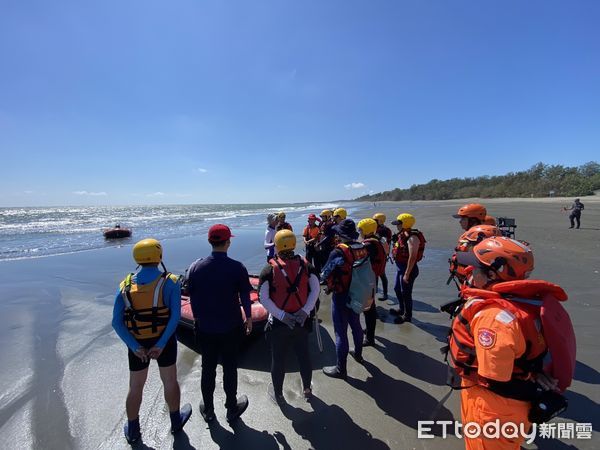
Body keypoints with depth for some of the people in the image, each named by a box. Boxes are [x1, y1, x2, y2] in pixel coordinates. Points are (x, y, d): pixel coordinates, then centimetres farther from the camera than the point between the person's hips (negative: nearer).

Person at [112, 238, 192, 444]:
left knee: (135, 387, 22)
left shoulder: (126, 285, -5)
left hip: (137, 344, 2)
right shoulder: (170, 282, -16)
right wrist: (161, 344, -18)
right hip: (164, 341, -2)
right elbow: (175, 315, -24)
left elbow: (117, 322, -11)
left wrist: (135, 346, -12)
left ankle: (133, 431, 41)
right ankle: (176, 421, 40)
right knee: (170, 381, 20)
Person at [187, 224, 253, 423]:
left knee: (208, 368, 19)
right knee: (230, 369, 16)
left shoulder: (195, 267, -10)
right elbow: (245, 296, -9)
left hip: (204, 328, 2)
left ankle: (208, 410, 38)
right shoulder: (237, 268, -18)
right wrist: (248, 317, 8)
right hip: (230, 328, -2)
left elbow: (192, 298, 0)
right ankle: (232, 409, 34)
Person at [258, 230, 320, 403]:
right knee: (304, 356, 21)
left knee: (278, 360, 16)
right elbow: (315, 290, -6)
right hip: (302, 321, 3)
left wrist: (282, 315, -14)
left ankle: (277, 394, 37)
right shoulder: (306, 265, -6)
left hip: (278, 323, -2)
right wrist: (305, 311, -8)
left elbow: (263, 297, -16)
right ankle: (307, 389, 41)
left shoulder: (269, 269, -13)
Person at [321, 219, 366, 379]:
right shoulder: (362, 249, -7)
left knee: (341, 332, 4)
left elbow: (325, 275, -14)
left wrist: (323, 276, 7)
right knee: (356, 325, 25)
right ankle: (358, 354, 47)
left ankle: (340, 369, 16)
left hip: (341, 296, -7)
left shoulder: (338, 252, -25)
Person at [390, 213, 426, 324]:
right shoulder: (402, 235, 6)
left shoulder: (412, 237, -23)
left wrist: (407, 274, -24)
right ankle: (401, 309, 42)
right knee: (397, 289, 22)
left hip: (408, 268, -10)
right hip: (400, 267, 10)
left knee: (406, 293, 5)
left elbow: (412, 257, -26)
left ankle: (407, 315, 23)